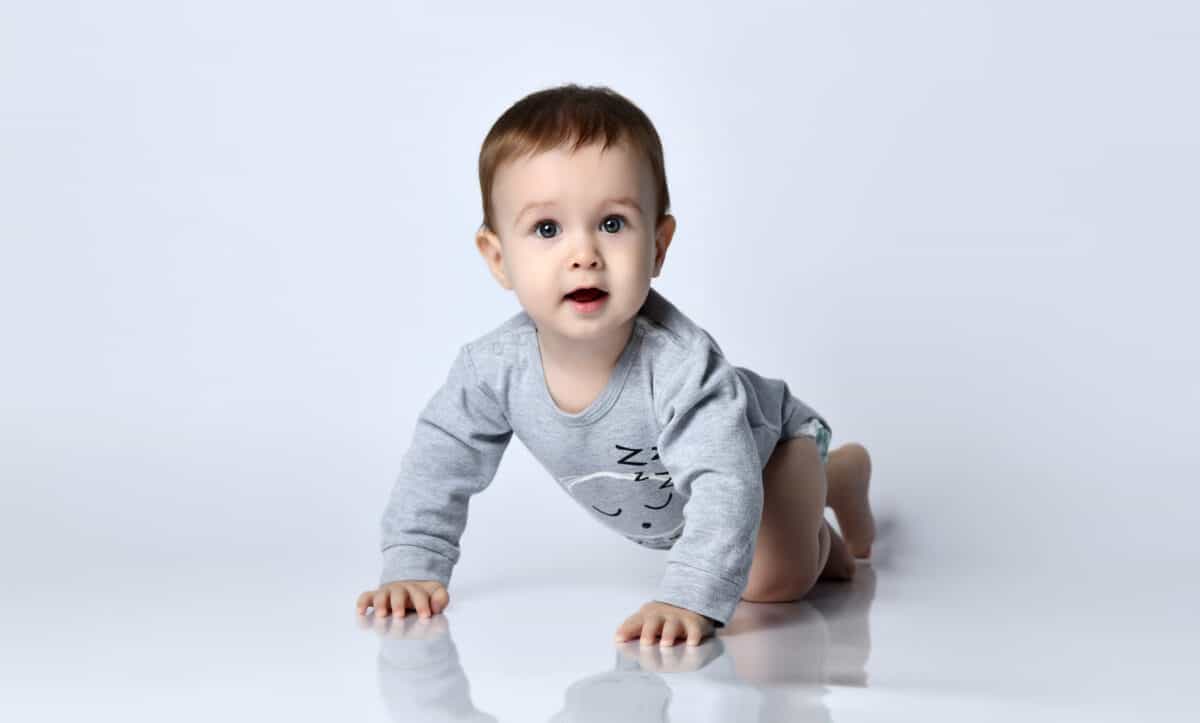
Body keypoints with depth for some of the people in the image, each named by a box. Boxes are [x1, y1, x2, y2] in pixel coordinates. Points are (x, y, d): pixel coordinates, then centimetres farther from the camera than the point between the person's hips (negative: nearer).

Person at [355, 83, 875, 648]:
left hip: (764, 442, -5)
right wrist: (411, 569, -24)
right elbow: (438, 462, -16)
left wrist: (690, 599, -65)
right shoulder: (494, 367, -31)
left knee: (773, 580, -20)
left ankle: (842, 472, 9)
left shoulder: (679, 363, -46)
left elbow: (725, 484, -53)